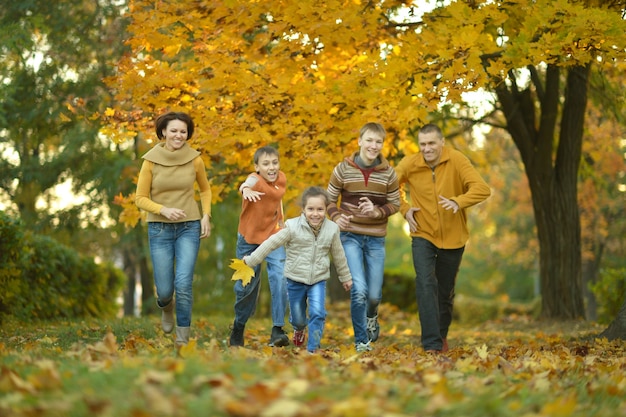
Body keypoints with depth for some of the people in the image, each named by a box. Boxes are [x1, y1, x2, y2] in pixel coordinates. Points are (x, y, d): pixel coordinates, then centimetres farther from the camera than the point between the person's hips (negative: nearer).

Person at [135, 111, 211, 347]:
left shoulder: (194, 159, -4)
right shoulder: (151, 160, -8)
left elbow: (205, 189, 14)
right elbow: (140, 199, -3)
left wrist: (206, 215, 1)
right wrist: (164, 210, -19)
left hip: (189, 228, 0)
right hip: (159, 229, 0)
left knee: (183, 284, -14)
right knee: (165, 290, 2)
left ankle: (183, 336, 3)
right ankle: (166, 309, 40)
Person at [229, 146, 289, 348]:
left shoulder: (282, 179, -6)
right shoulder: (256, 179, -22)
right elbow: (249, 183, -48)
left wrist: (281, 223, 11)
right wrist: (246, 189, -71)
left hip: (273, 235, 3)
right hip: (249, 238, -3)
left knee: (279, 278, -18)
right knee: (247, 284, 8)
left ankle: (277, 329, -13)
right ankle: (239, 326, 33)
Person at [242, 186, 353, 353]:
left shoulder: (332, 229, -6)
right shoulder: (293, 227, -15)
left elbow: (338, 255, 9)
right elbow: (272, 243, -8)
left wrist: (345, 277, 18)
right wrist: (251, 260, -4)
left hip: (318, 280, 1)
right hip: (295, 280, -1)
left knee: (318, 313, -18)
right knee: (297, 317, 13)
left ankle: (313, 349, -5)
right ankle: (299, 329, 50)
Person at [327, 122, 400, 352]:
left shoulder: (388, 173, -3)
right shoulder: (343, 169, -6)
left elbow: (395, 204, 4)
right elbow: (330, 200, 2)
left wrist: (377, 211, -16)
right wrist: (337, 217, -18)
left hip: (376, 239, 2)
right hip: (351, 236, -2)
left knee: (374, 294, 7)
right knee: (359, 289, -15)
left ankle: (371, 316, 45)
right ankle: (361, 341, 4)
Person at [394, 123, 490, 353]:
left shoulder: (457, 160, -16)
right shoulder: (410, 164, -10)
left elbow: (482, 189, -25)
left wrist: (458, 201, -43)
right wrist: (404, 208, -5)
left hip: (453, 237, 0)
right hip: (423, 235, 0)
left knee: (445, 291, 15)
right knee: (426, 285, -19)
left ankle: (442, 335, 38)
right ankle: (432, 343, -18)